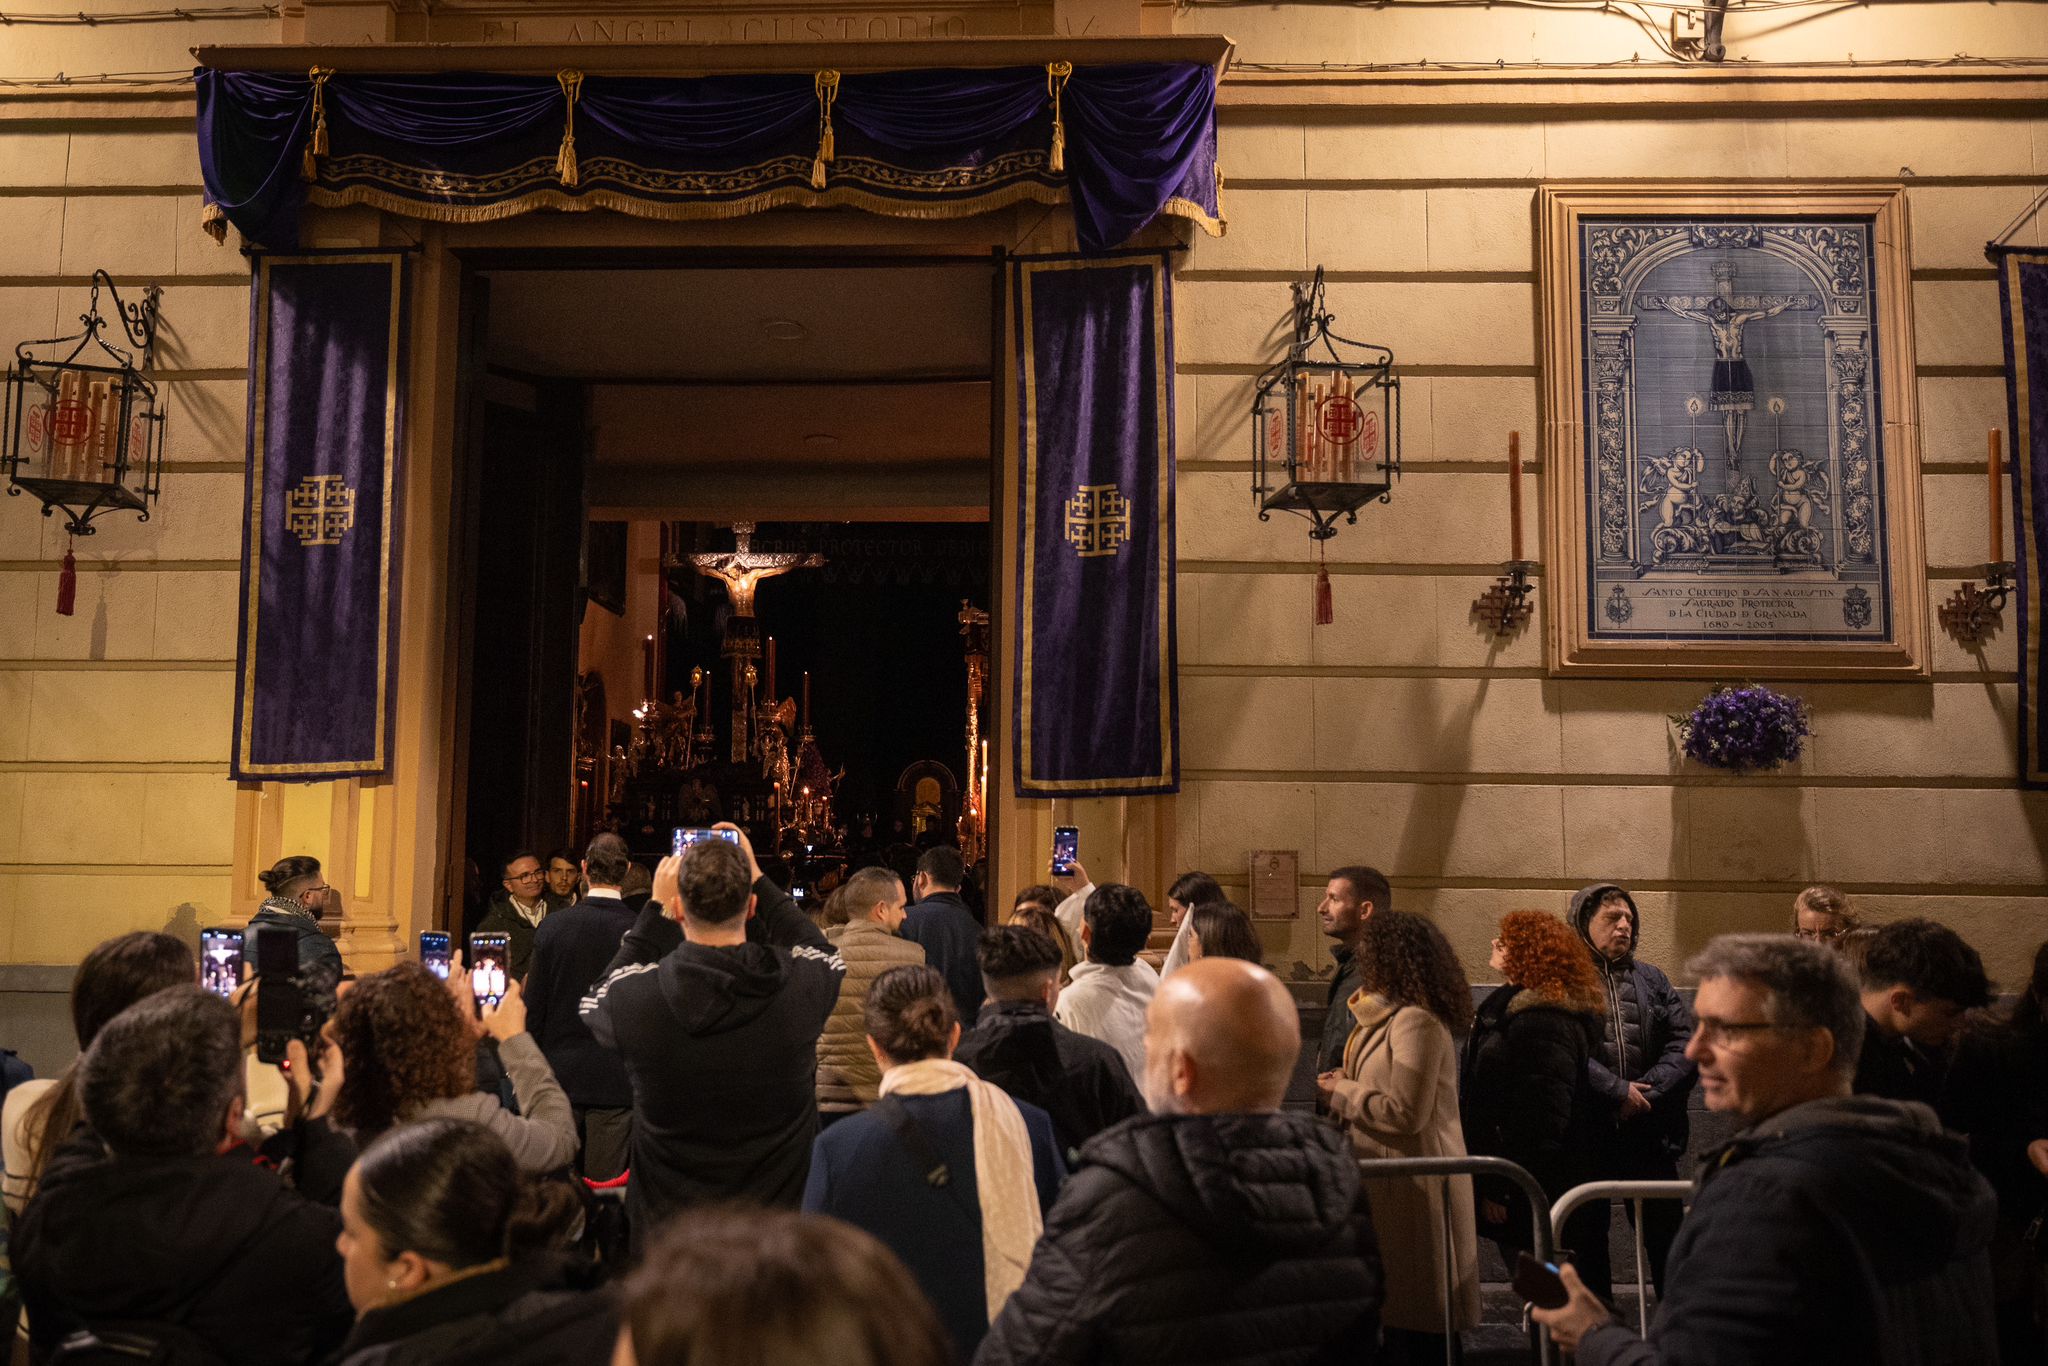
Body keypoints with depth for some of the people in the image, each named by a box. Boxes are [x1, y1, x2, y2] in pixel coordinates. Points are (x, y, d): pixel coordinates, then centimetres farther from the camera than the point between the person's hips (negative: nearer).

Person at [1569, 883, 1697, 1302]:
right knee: (1589, 1241, 8)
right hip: (1586, 1135, -3)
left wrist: (1647, 1094, -9)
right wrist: (1618, 1091, -15)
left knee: (1667, 1240, 5)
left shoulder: (1651, 979, 14)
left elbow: (1685, 1042, 4)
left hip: (1647, 1133, 4)